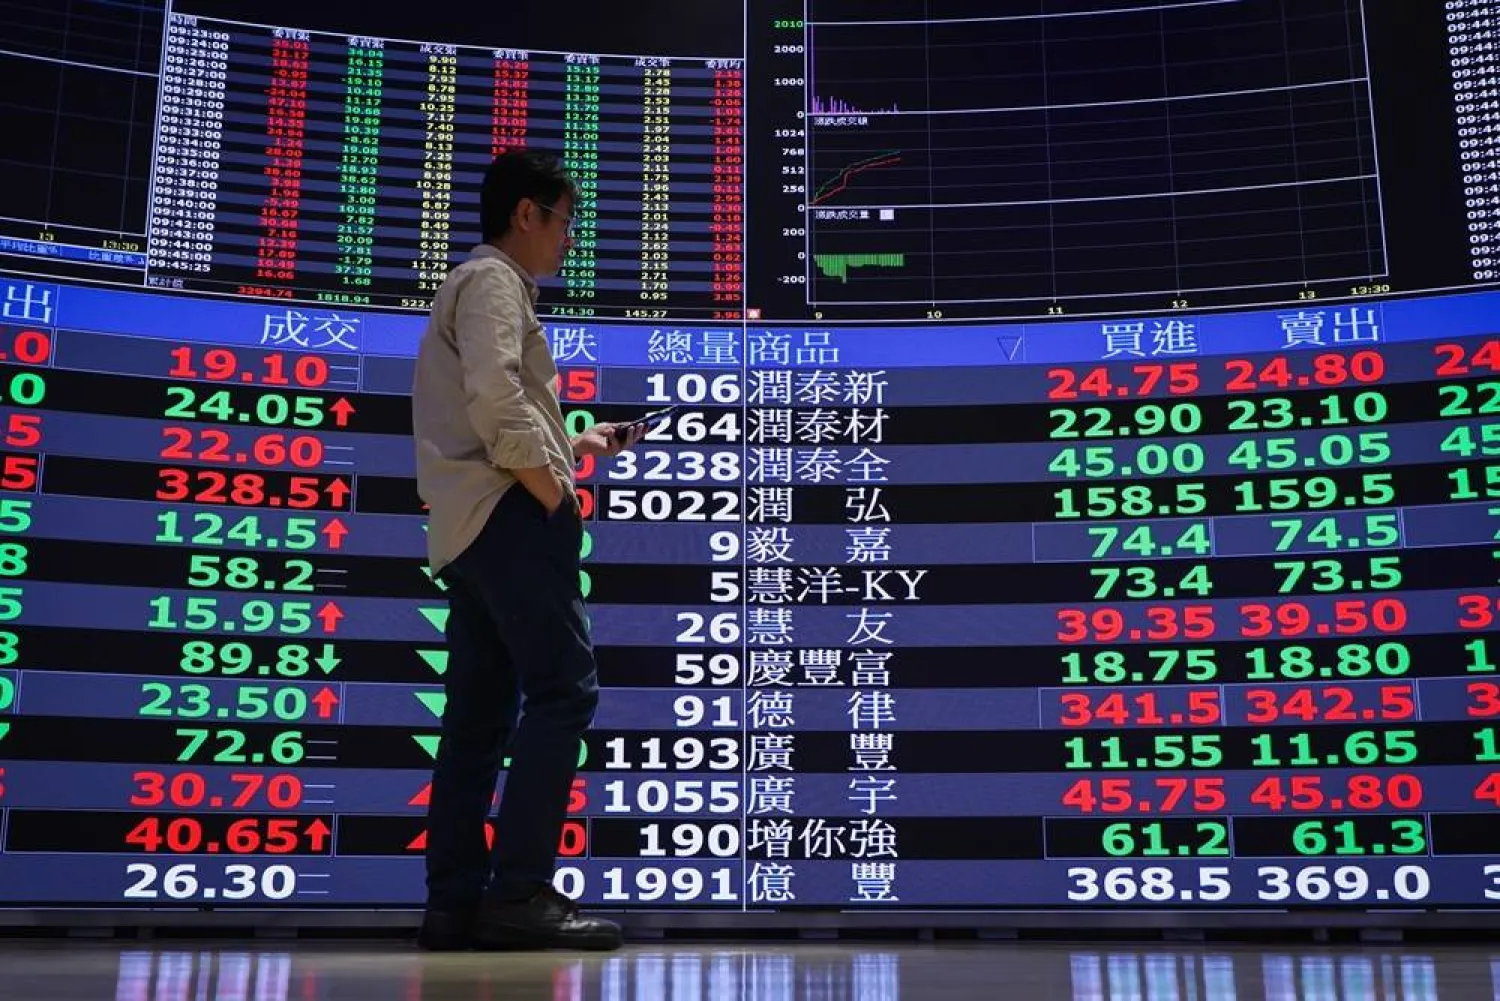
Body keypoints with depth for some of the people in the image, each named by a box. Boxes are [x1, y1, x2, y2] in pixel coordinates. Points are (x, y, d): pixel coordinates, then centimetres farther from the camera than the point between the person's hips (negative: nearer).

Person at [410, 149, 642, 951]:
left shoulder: (471, 286, 30)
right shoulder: (493, 279, -2)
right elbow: (495, 397, -19)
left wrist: (575, 445, 23)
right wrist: (554, 495, -15)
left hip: (468, 527, 10)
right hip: (509, 515, -10)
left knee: (480, 712, 5)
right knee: (563, 689, -13)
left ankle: (456, 901, 4)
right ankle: (520, 893, -15)